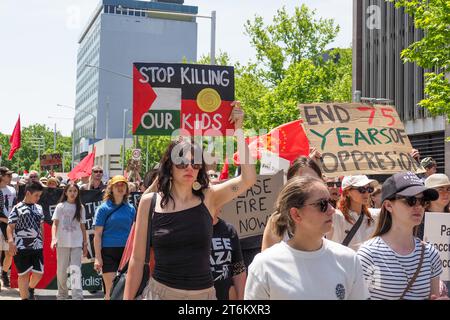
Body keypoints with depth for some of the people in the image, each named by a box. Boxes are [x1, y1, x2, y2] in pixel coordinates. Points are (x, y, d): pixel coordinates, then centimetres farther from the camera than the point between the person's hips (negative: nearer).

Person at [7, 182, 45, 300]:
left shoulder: (39, 208, 12)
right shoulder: (17, 208, -3)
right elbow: (10, 227, -7)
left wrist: (43, 241, 17)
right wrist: (11, 241, -21)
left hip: (37, 246, 5)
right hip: (21, 247, -5)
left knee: (39, 272, 5)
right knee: (24, 274, 0)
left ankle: (30, 289, 35)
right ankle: (25, 297, 11)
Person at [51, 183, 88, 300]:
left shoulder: (80, 208, 7)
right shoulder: (60, 206, 3)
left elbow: (82, 227, 11)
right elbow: (55, 224, -2)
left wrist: (85, 243, 8)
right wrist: (53, 239, -17)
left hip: (77, 243, 0)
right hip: (62, 243, 0)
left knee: (76, 270, -9)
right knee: (61, 271, 8)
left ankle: (78, 296, -14)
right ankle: (62, 294, 24)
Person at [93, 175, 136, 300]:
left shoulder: (131, 209, 7)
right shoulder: (103, 208, -2)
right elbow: (97, 234, -4)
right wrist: (98, 257, -9)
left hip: (127, 251, 3)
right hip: (109, 251, -3)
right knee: (110, 290, -2)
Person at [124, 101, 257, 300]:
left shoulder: (209, 198, -2)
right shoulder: (149, 202, -4)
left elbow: (248, 179, -15)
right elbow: (137, 259, 0)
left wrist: (238, 130, -14)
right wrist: (127, 298, -2)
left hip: (204, 293, 2)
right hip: (160, 291, -1)